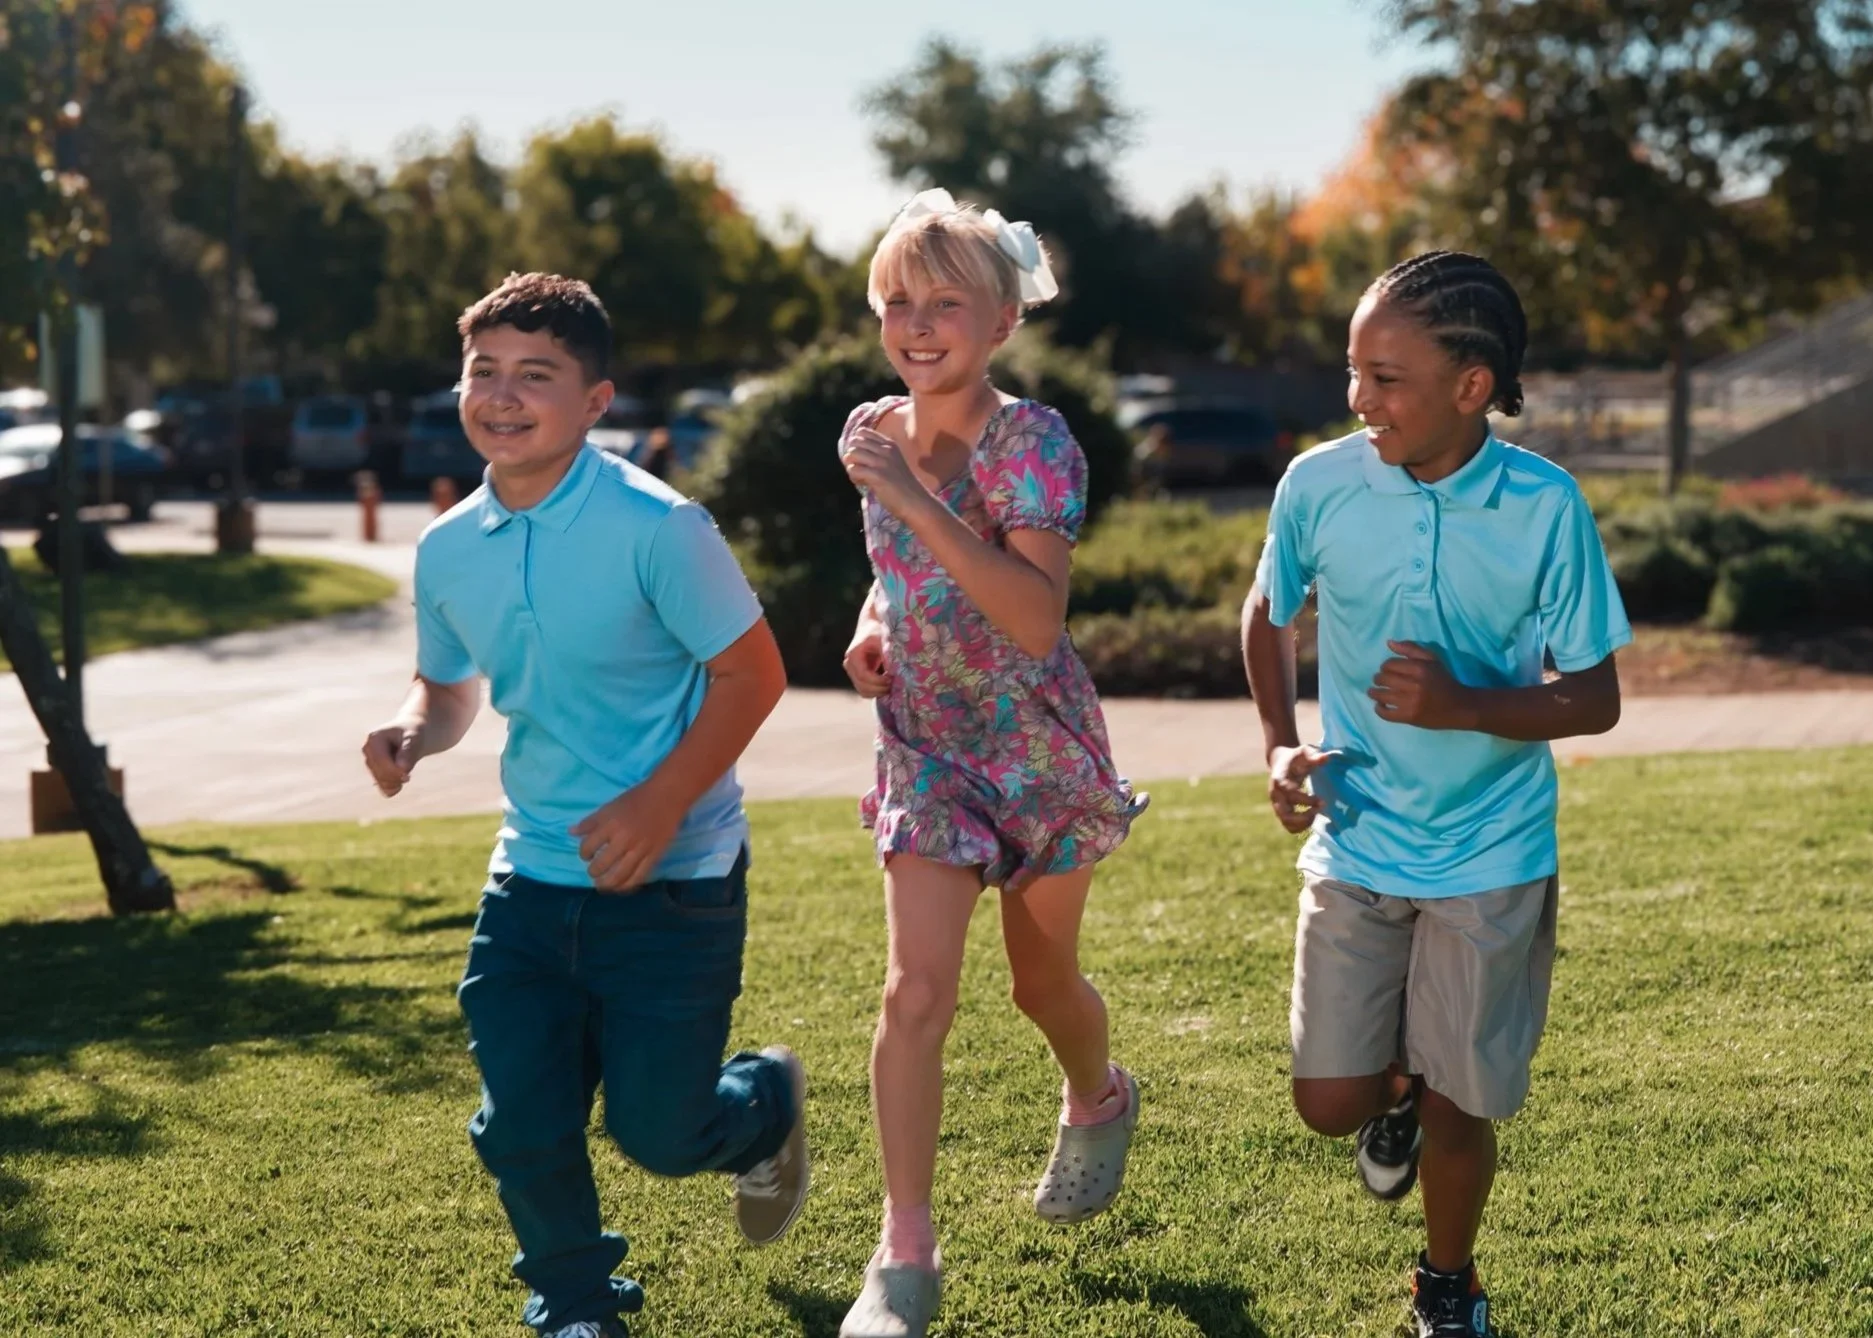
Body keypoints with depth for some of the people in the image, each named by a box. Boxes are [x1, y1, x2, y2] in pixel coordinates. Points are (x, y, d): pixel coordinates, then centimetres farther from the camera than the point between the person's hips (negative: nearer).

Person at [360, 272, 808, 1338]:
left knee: (658, 1131, 1)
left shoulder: (655, 525, -16)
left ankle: (769, 1106, 38)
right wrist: (413, 731, -7)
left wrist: (661, 804, -22)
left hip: (672, 880, -5)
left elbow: (752, 671, -12)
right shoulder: (448, 551, 1)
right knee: (523, 1130, 2)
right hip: (533, 876, 5)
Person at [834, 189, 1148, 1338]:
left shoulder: (1031, 441, -19)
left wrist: (912, 493, -34)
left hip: (1041, 748, -3)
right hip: (928, 749, 3)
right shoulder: (882, 433, -1)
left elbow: (1039, 618, -32)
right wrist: (871, 628, -2)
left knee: (1042, 980, 16)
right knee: (917, 992, -10)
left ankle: (1100, 1101, 51)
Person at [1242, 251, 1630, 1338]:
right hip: (1356, 848, 2)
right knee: (1332, 1103, 2)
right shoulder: (1318, 485, -11)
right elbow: (1268, 614, 10)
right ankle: (1400, 1088, 39)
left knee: (1456, 1113, 6)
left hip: (1492, 860, -2)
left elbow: (1595, 699, -8)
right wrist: (1281, 743, -5)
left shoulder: (1546, 506, -15)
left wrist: (1464, 706, -25)